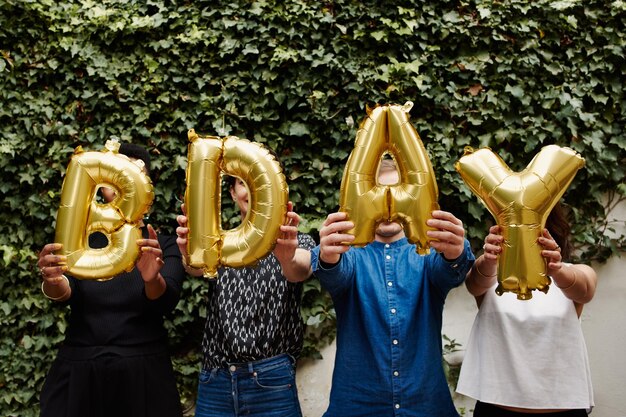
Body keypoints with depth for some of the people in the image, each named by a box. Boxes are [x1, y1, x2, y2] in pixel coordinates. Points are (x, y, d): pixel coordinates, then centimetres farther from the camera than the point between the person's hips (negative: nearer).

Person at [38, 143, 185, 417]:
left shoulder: (165, 246, 0)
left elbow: (167, 302, -16)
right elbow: (63, 293, -13)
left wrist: (152, 279, -38)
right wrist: (53, 281, -36)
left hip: (143, 375, -1)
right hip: (78, 375, 1)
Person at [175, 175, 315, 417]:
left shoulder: (297, 243, 2)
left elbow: (301, 270, -21)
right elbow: (200, 266, -14)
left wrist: (288, 260, -45)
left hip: (271, 382, -2)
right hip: (214, 380, 2)